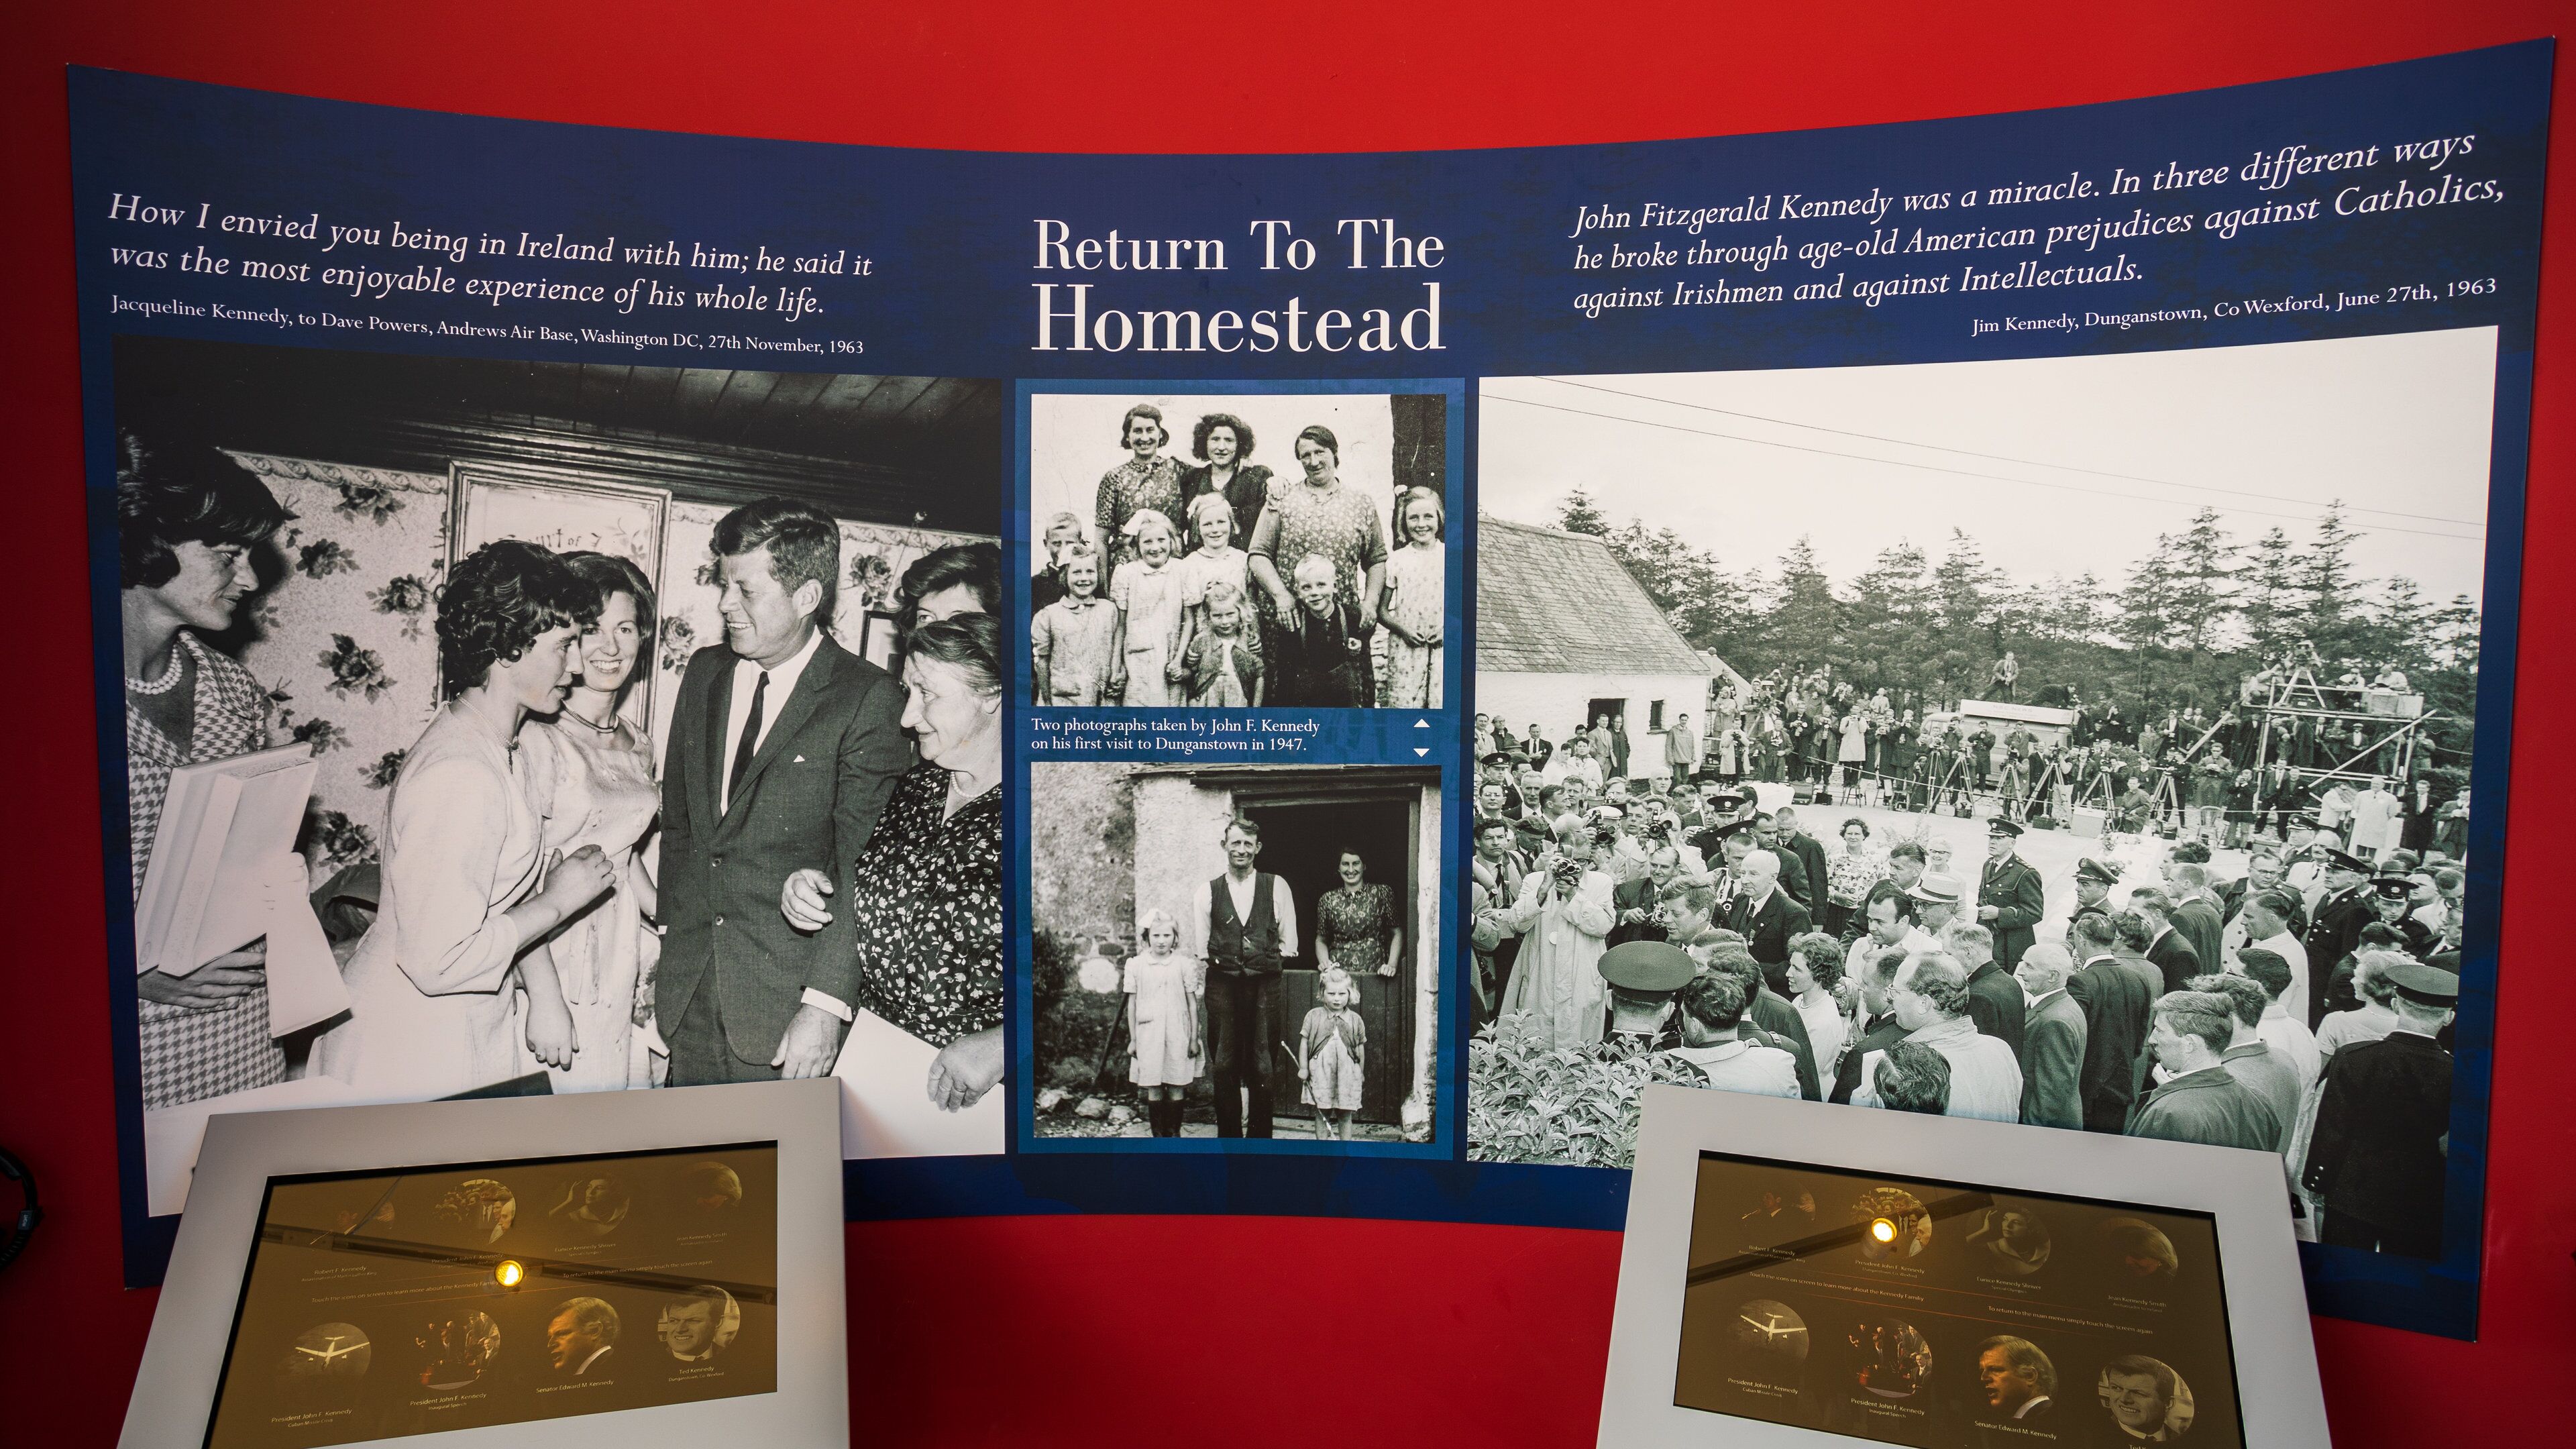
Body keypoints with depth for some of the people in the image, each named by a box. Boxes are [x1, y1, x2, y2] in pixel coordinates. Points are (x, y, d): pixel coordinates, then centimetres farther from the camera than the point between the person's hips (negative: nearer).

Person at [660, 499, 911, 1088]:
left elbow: (864, 869, -16)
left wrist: (825, 1003, -19)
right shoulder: (704, 673, 8)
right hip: (686, 985, 6)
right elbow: (677, 819, 16)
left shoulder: (869, 700, -13)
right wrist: (668, 934, 12)